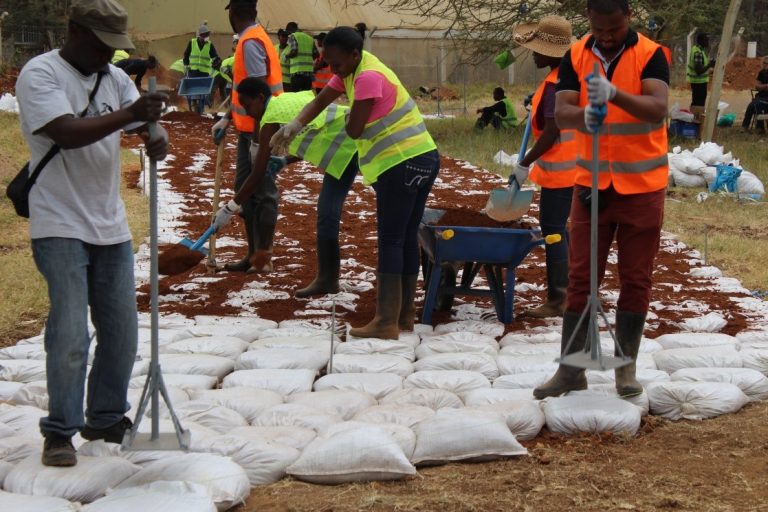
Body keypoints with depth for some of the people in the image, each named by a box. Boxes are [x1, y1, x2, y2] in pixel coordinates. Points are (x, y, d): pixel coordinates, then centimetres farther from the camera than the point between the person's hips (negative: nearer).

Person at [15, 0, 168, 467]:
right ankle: (60, 431, 4)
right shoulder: (40, 74, -10)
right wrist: (131, 114, -31)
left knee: (122, 332, 10)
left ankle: (106, 419, 26)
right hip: (60, 227, -7)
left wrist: (158, 139, -18)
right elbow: (68, 132, -23)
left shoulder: (115, 78, 10)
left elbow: (145, 126, 6)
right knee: (71, 336, -9)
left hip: (111, 226, 7)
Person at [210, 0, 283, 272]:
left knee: (263, 193, -3)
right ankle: (255, 254, 19)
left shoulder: (250, 42, -17)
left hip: (259, 131, -10)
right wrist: (226, 119, 13)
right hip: (249, 129, 10)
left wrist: (257, 139, -22)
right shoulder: (255, 38, 13)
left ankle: (263, 257, 3)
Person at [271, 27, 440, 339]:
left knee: (390, 241, -7)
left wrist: (350, 119, 5)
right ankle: (405, 315, 19)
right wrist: (295, 125, -7)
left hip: (403, 164, -10)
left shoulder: (368, 77, -18)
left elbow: (354, 130, -17)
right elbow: (320, 102, 10)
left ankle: (386, 323, -6)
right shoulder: (350, 71, 12)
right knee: (406, 239, 13)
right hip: (421, 160, 10)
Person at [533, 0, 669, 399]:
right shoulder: (575, 57, 1)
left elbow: (658, 109, -23)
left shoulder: (650, 55, -8)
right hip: (591, 184, 2)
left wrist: (614, 94, -40)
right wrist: (583, 115, -33)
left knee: (636, 280, 5)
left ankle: (626, 367, 15)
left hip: (642, 186, -2)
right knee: (580, 277, 4)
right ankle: (571, 369, 9)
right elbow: (561, 113, -10)